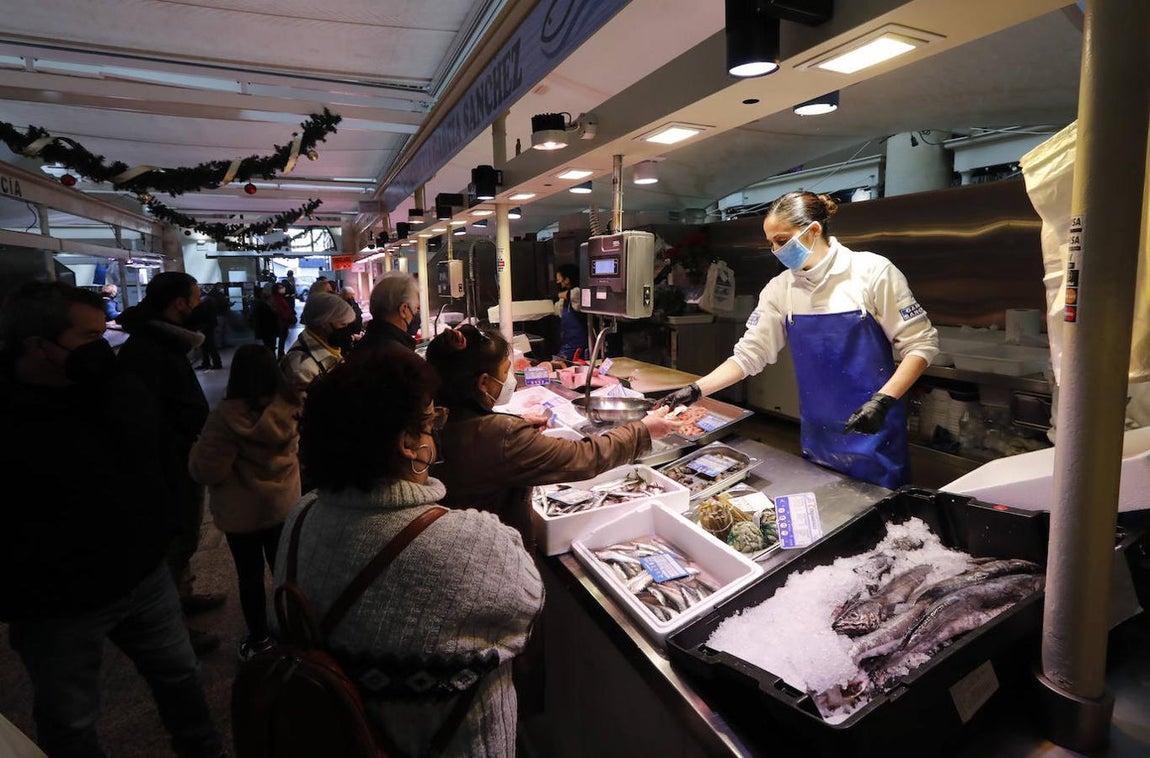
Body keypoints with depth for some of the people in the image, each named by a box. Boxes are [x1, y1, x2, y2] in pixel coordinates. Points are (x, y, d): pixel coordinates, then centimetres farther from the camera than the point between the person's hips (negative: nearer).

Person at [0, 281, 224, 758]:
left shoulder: (96, 387, -2)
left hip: (143, 576, 5)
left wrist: (104, 377, -26)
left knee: (179, 677, 23)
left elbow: (146, 434, -17)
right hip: (57, 607, -5)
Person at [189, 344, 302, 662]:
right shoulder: (290, 408, -12)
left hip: (240, 512, -4)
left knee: (250, 576, 14)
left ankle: (259, 640, 29)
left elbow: (205, 470, -19)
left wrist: (196, 449, -1)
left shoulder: (227, 416, -26)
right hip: (283, 505, 4)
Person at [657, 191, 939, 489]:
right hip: (817, 435, 3)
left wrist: (883, 400, -20)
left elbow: (921, 343, -8)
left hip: (874, 433, -3)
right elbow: (749, 354, 0)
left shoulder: (872, 272, -12)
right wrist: (696, 390, -9)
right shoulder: (780, 289, -1)